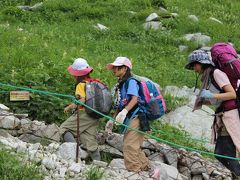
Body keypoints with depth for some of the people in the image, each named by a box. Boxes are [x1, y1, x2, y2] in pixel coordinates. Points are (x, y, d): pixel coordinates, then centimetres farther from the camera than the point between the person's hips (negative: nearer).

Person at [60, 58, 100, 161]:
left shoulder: (81, 85, -11)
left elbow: (83, 100, -23)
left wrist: (70, 107, -14)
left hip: (84, 113, -8)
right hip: (94, 116, 8)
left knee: (64, 128, 0)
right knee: (90, 139, 10)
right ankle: (97, 161, 7)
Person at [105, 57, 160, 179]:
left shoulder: (131, 82, -8)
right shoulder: (120, 85, 20)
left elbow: (134, 99, -22)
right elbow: (119, 106, 23)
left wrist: (124, 111, -34)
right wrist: (112, 120, 19)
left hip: (135, 117, -10)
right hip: (129, 119, 10)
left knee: (129, 146, -15)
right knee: (134, 148, 12)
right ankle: (150, 170, 19)